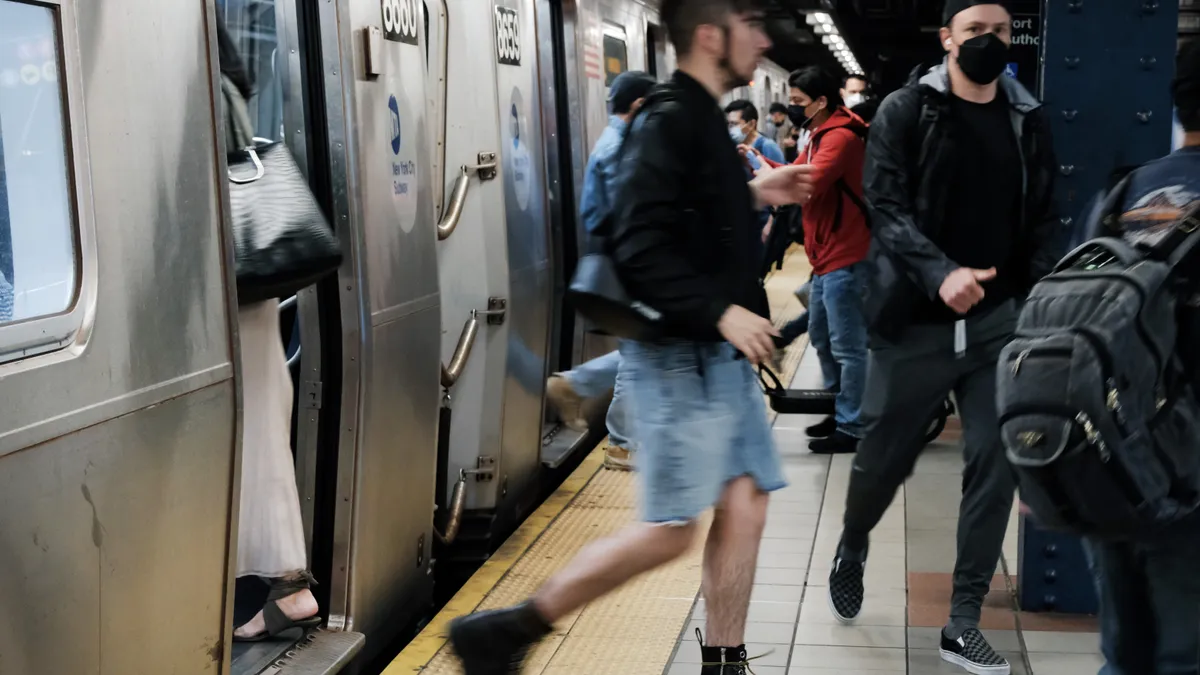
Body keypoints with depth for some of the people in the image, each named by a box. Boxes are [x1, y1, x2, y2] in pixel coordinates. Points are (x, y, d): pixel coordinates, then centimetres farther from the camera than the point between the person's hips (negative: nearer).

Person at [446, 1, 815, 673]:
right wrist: (719, 312, -23)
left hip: (719, 352, 9)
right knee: (670, 530, -4)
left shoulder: (703, 119, 12)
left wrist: (753, 195, 13)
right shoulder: (669, 121, -16)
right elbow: (642, 249, -24)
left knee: (746, 502, 10)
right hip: (679, 354, -9)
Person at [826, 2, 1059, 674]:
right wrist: (939, 273, -29)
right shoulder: (906, 111, -4)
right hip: (915, 323, -3)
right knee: (884, 460, 10)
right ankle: (853, 547, 42)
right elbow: (887, 208, -13)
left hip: (998, 322, 3)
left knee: (995, 466, 1)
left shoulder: (1028, 120, 7)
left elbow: (1042, 222, 7)